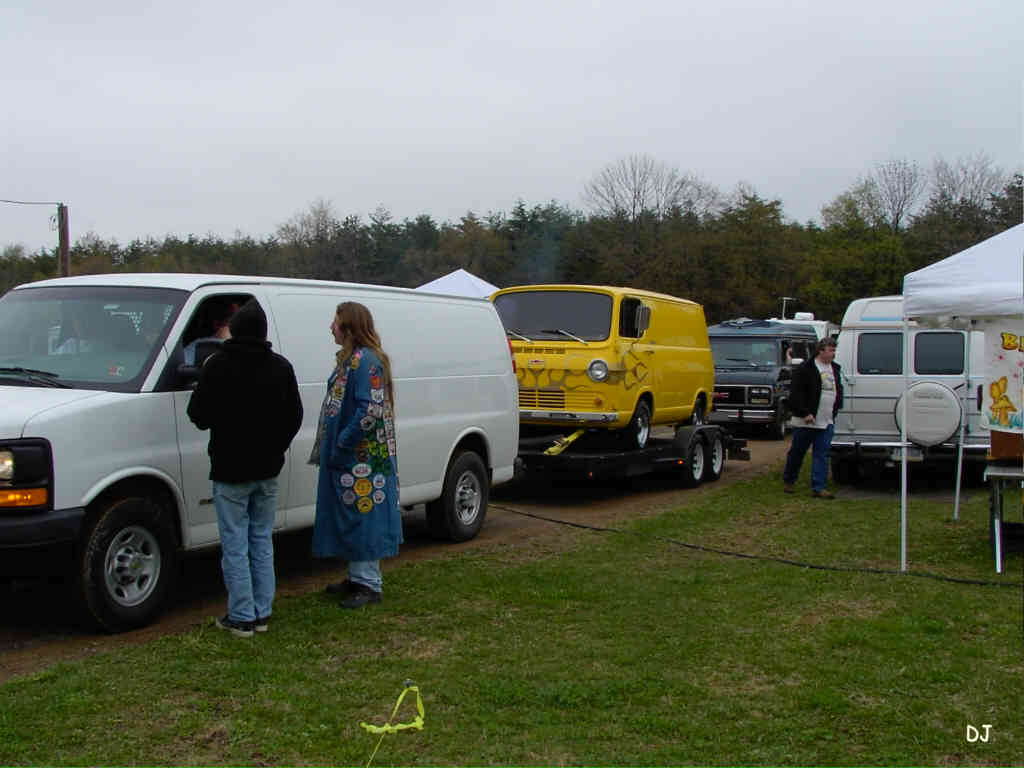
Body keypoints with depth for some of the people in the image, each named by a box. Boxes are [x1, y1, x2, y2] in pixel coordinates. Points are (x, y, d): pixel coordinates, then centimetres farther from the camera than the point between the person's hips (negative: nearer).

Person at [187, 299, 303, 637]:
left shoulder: (218, 365, -13)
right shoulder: (281, 367, 3)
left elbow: (199, 415, -10)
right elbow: (294, 416, 8)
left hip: (230, 470, -5)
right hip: (267, 470, 5)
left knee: (235, 545, 1)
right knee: (262, 540, 13)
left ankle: (241, 617, 4)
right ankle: (262, 613, 17)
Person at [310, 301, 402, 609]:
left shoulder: (365, 361, -18)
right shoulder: (350, 359, 15)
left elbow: (371, 409, -24)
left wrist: (342, 444, -20)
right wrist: (334, 445, 16)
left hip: (362, 460, -10)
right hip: (349, 457, 10)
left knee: (362, 517, -3)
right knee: (349, 518, 16)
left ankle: (369, 584, 5)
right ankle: (358, 577, 26)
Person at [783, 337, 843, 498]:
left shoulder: (835, 369, 12)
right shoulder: (805, 368, -11)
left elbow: (839, 390, 25)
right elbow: (796, 394, -15)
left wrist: (836, 408, 14)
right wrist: (805, 413, -18)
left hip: (827, 422, 6)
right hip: (806, 421, -6)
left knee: (822, 455, 2)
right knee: (797, 452, 7)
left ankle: (818, 488, 3)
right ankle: (788, 481, 24)